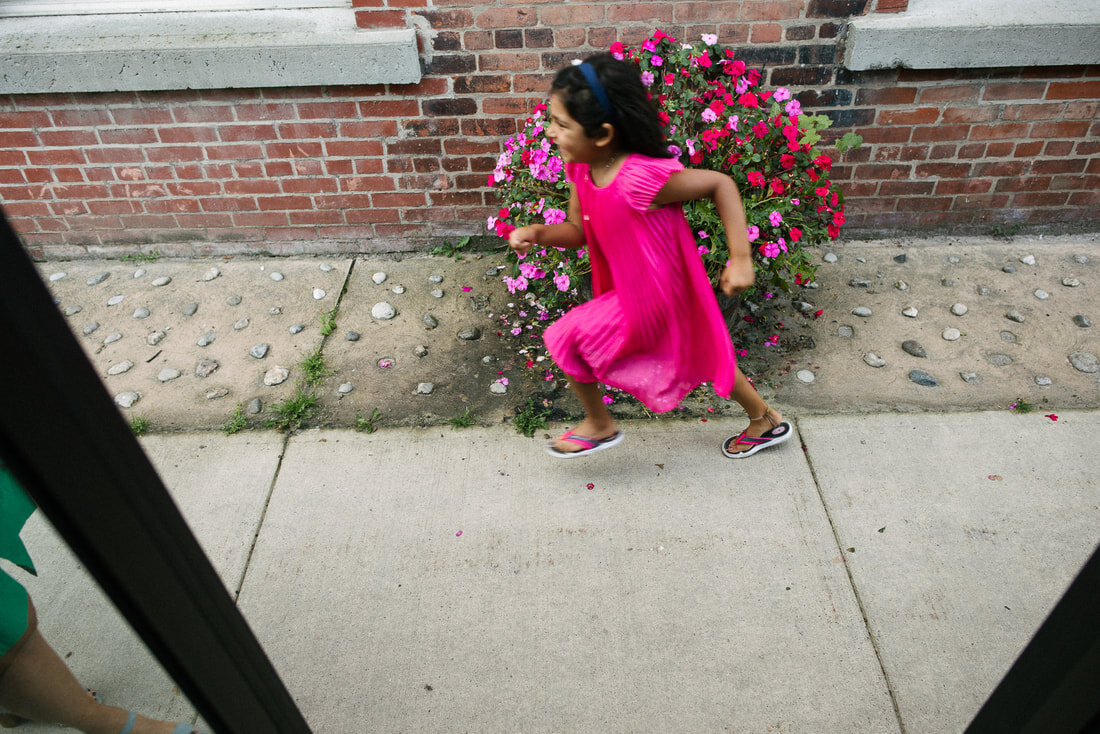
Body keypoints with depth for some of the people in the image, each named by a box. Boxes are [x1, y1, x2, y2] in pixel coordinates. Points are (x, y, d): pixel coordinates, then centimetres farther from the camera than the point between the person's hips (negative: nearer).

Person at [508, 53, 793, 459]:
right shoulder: (580, 169, -8)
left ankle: (599, 425, 21)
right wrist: (536, 233, -17)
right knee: (698, 352, 24)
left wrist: (741, 260, -24)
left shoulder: (639, 179, -33)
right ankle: (764, 420, 46)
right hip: (634, 287, 8)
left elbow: (721, 184, -24)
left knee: (566, 337, -4)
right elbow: (577, 231, 3)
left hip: (649, 297, -8)